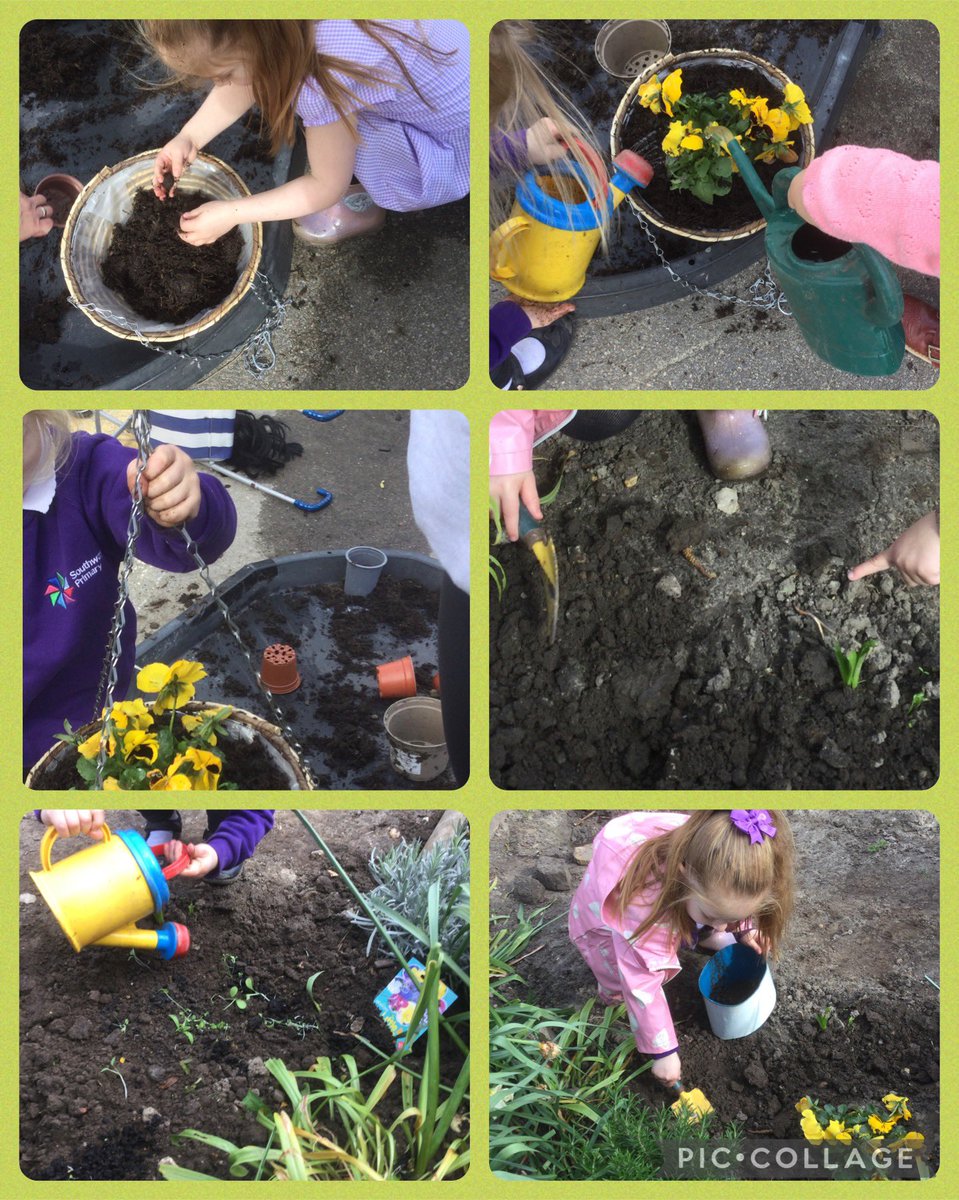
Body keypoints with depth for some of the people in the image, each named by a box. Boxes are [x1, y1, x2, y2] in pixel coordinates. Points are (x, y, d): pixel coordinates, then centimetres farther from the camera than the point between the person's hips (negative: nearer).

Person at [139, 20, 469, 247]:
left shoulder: (325, 80, -36)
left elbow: (326, 188, -19)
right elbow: (246, 80, 4)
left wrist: (230, 214, -13)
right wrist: (189, 137, -6)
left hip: (455, 147, -7)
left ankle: (368, 203, 2)